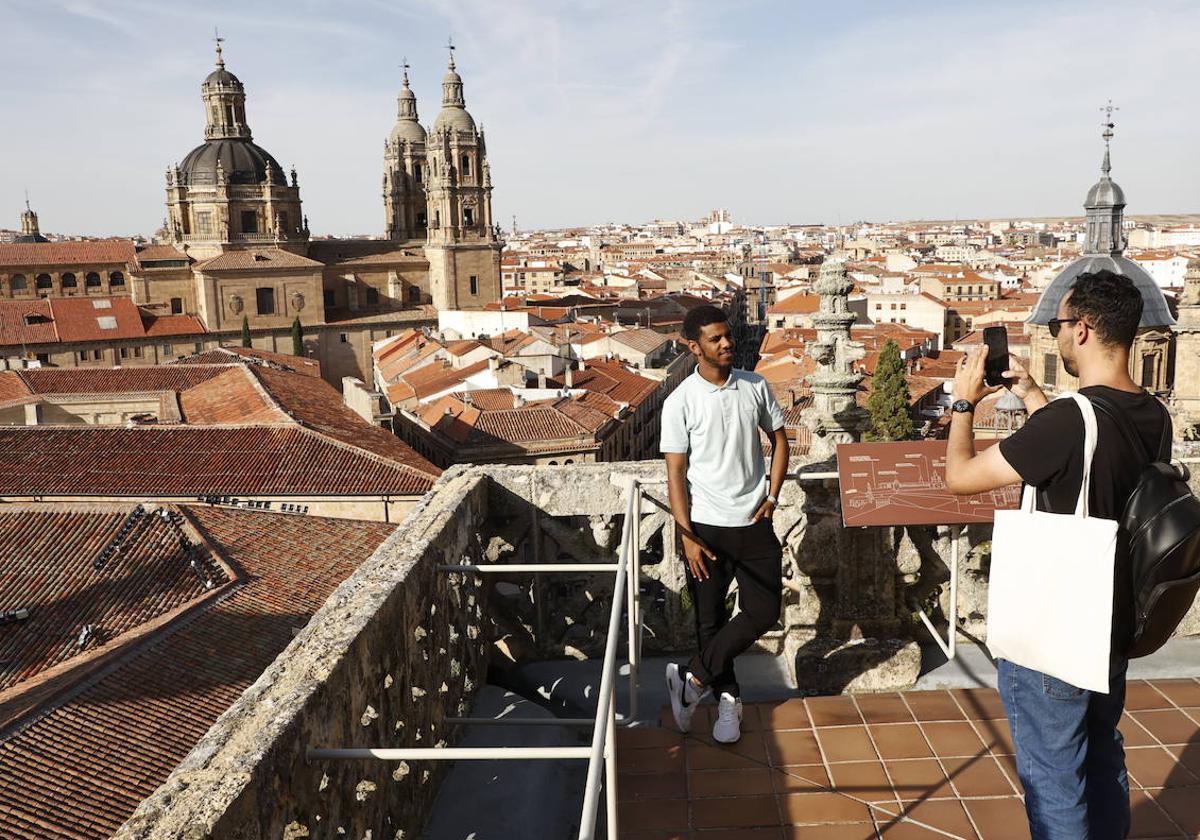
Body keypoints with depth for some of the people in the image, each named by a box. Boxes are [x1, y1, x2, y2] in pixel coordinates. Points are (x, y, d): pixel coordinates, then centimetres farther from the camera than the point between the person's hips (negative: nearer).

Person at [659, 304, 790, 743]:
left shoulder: (755, 386, 0)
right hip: (707, 526, -3)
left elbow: (779, 439, 12)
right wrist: (687, 538, -13)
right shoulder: (680, 402, -10)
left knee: (763, 612, 3)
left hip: (754, 522, 3)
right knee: (711, 619, 7)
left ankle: (693, 678, 17)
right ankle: (727, 698, 28)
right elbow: (676, 472, -9)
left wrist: (772, 496, 1)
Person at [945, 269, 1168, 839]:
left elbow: (960, 476, -18)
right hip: (1113, 627, 8)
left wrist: (964, 402, -4)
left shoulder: (1067, 420, -28)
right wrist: (1029, 394, 17)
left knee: (1054, 784, 9)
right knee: (1103, 761, 27)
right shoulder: (1153, 417, -2)